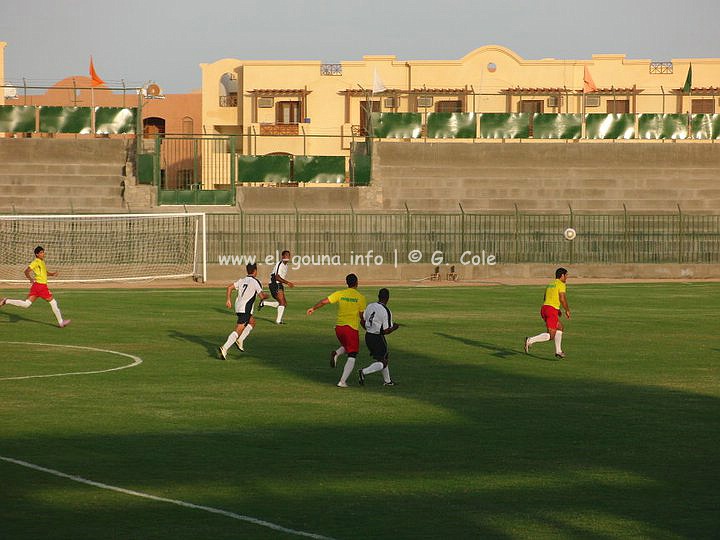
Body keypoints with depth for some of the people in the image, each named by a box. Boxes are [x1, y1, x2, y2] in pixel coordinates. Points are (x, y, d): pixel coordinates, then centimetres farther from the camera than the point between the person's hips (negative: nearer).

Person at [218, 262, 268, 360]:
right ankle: (224, 349, -24)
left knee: (252, 322, 29)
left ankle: (240, 340, 17)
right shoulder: (255, 282, -5)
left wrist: (228, 300, 10)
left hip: (238, 306, 8)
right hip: (245, 308, -8)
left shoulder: (242, 280, 16)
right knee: (238, 330, -12)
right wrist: (266, 296, 16)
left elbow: (229, 287, 10)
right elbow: (262, 296, -7)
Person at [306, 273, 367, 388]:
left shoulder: (339, 294, 2)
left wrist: (313, 308, 14)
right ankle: (342, 381, -8)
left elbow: (324, 301, -2)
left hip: (339, 326, 4)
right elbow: (362, 315, -2)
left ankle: (336, 354, -3)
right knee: (351, 357, 2)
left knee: (346, 348, 30)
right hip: (352, 328, -4)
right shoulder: (361, 298, -5)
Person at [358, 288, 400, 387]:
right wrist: (395, 327, 2)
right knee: (382, 362, 1)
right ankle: (364, 372, -18)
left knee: (383, 358, 22)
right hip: (378, 338, -7)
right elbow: (386, 331, -17)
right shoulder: (386, 312, -19)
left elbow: (363, 321, 6)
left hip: (368, 336, 8)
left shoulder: (370, 306, 0)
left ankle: (387, 381, 29)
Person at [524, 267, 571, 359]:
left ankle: (558, 351, 22)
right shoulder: (561, 285, -2)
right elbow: (562, 299, -12)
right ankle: (530, 340, -27)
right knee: (550, 336, -9)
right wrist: (567, 310, 1)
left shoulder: (550, 285, 24)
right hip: (552, 310, -9)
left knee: (560, 327, 25)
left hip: (544, 308, 9)